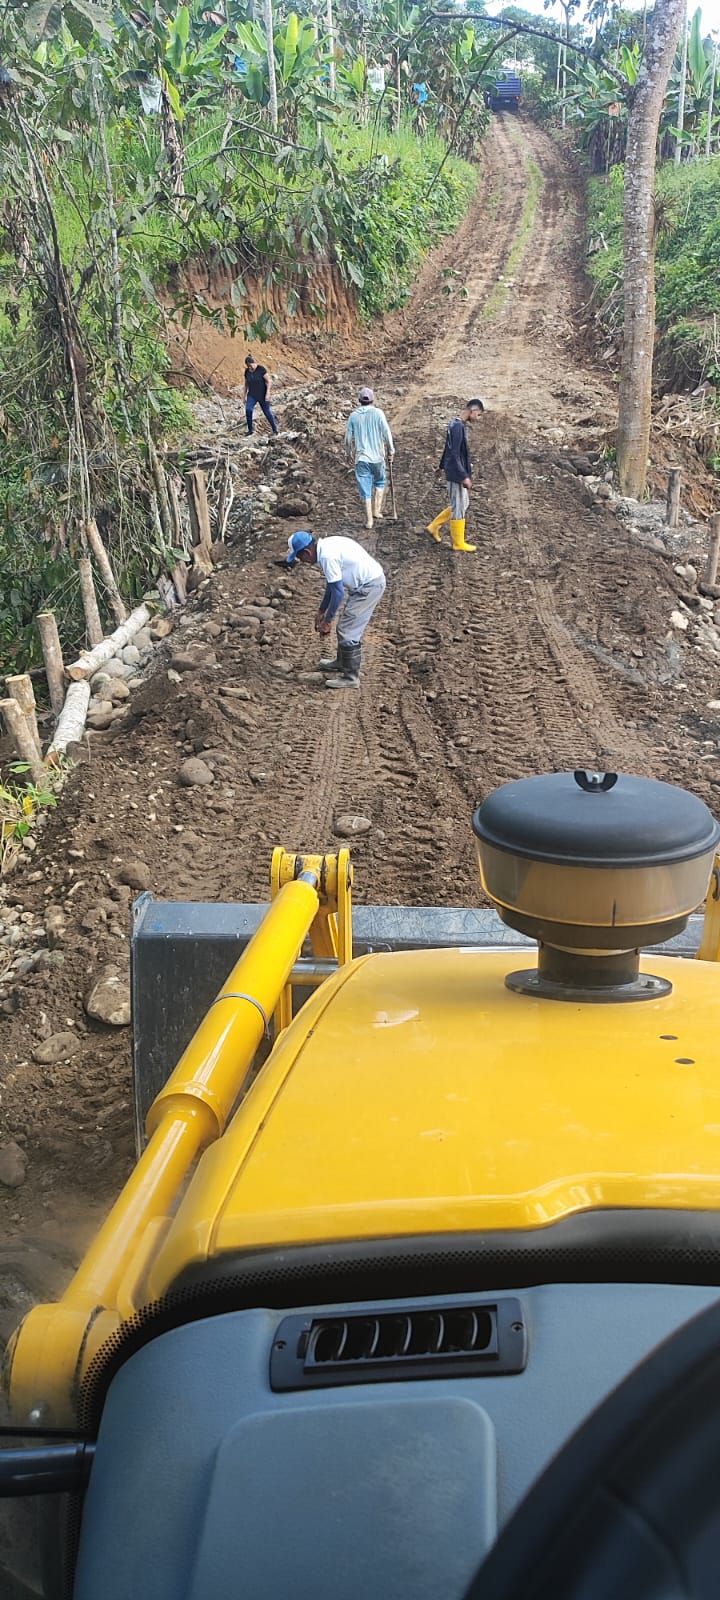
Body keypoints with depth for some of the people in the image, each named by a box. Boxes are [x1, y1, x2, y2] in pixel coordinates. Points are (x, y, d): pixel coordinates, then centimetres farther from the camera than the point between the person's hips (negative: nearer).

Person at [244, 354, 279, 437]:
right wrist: (245, 395, 11)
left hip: (262, 395, -3)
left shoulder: (261, 369, -17)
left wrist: (268, 393, -25)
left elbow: (269, 381, -17)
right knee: (248, 409, -20)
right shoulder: (247, 371, -1)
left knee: (267, 412, 4)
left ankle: (275, 429, 25)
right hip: (252, 395, 3)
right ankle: (250, 430, -9)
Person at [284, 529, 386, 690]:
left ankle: (350, 678, 6)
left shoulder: (327, 556, -22)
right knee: (346, 627, 22)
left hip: (369, 586, -10)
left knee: (348, 632, -4)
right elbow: (332, 584, 18)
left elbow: (338, 592, -19)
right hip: (371, 580, 10)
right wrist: (321, 611, 22)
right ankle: (341, 663, 39)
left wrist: (327, 621, -10)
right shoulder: (326, 547, 8)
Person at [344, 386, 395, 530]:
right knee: (380, 482, 23)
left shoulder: (353, 415, 0)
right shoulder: (378, 413, -7)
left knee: (365, 489, 4)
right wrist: (391, 451, 5)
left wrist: (348, 453, 20)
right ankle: (376, 510, 20)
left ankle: (369, 520, 2)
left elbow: (348, 437, 5)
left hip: (361, 458, 1)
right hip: (377, 456, -1)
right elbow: (386, 433, -8)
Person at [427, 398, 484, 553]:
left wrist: (442, 466, 33)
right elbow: (454, 454, -25)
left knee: (463, 504, 18)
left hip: (455, 473, 10)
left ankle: (434, 527, 25)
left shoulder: (457, 424, 9)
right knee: (459, 508, 1)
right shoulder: (458, 427, -21)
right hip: (456, 474, -10)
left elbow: (449, 449, 22)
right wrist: (464, 476, -25)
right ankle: (458, 543, 12)